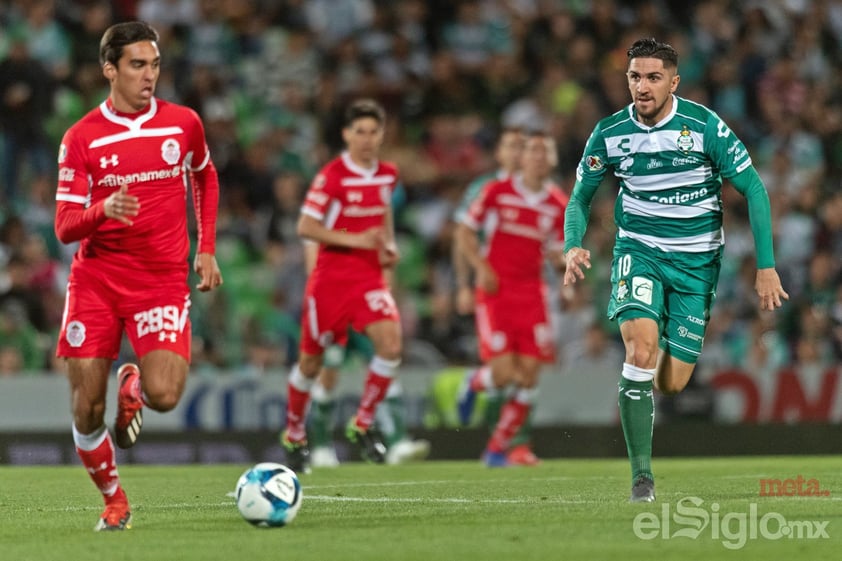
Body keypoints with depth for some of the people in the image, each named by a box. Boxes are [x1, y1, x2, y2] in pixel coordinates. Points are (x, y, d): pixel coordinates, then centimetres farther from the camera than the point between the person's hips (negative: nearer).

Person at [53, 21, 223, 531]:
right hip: (95, 278, 0)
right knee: (87, 412, -4)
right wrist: (103, 210, -26)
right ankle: (114, 502, 20)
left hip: (163, 280, 0)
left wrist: (206, 249, 16)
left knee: (164, 395, -22)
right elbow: (65, 226, -4)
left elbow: (206, 178, 23)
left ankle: (135, 385, 15)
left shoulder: (183, 123, 2)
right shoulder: (81, 137, -2)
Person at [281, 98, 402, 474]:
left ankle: (362, 424, -1)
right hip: (330, 277, -4)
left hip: (369, 276, 4)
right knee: (312, 360, 7)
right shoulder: (332, 176, -12)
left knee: (390, 344, -19)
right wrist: (354, 240, -22)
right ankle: (294, 436, 28)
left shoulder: (387, 175, 5)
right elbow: (305, 227, -14)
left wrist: (389, 244, 8)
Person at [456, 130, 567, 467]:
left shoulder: (558, 205, 8)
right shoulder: (497, 192, -1)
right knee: (504, 373, -14)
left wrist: (564, 258, -8)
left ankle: (497, 448, 7)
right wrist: (481, 267, -9)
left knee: (529, 376, -5)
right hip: (496, 289, -3)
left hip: (531, 293, 3)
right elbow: (465, 231, 5)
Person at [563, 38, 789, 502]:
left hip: (696, 262, 0)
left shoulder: (705, 126, -14)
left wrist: (766, 267, -13)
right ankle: (641, 474, -19)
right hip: (638, 251, 0)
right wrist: (572, 247, -14)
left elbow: (753, 189, -9)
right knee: (641, 348, -26)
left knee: (671, 383, -2)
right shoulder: (609, 134, -6)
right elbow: (580, 197, 6)